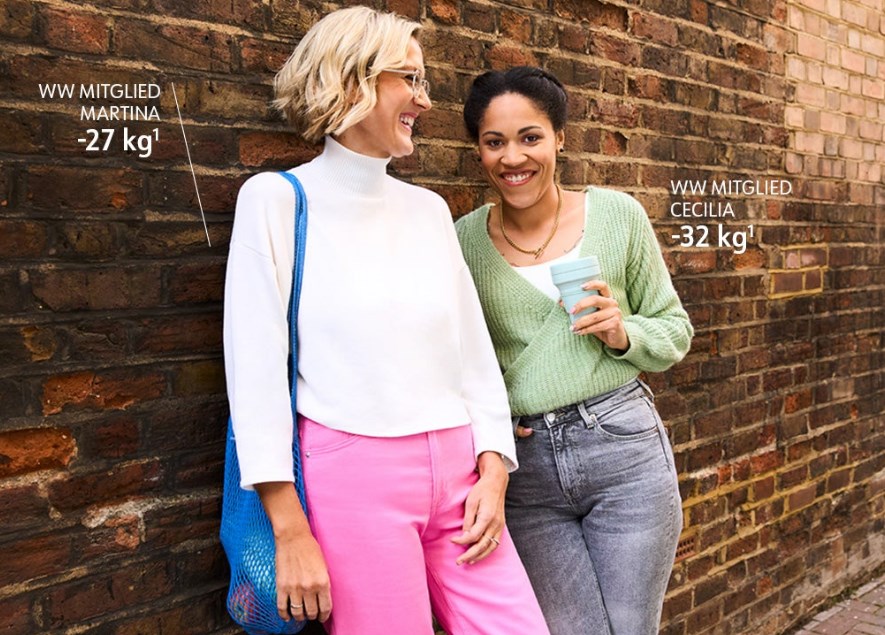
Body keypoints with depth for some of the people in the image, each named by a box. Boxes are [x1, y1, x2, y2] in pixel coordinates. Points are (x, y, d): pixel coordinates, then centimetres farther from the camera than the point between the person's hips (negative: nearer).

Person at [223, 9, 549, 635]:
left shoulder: (429, 209, 12)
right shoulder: (278, 199, -2)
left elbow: (476, 349, 12)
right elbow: (256, 367, -7)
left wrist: (493, 470, 1)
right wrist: (290, 529, -10)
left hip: (457, 473, 5)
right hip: (352, 475, -4)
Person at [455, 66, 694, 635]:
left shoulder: (617, 215, 0)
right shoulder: (464, 240, 1)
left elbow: (675, 330, 8)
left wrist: (623, 334, -11)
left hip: (623, 445, 0)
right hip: (524, 464, 0)